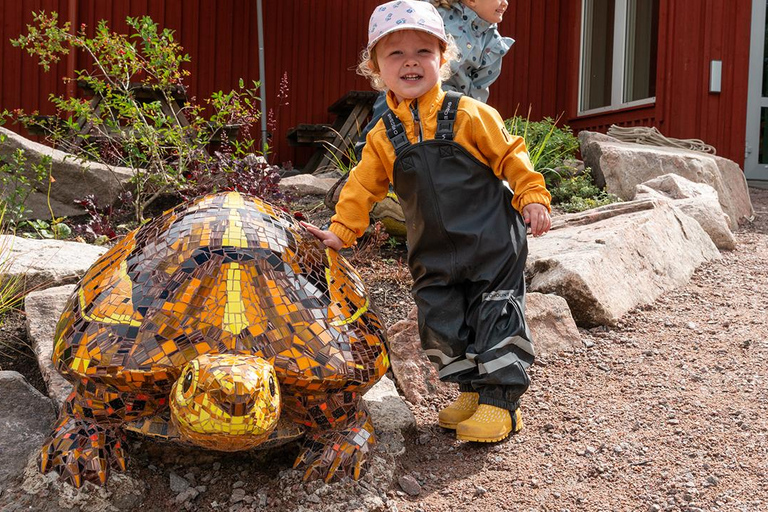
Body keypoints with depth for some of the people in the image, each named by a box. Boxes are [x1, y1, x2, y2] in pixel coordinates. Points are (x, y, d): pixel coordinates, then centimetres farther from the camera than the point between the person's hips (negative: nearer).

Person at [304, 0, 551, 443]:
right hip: (434, 256, 4)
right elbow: (363, 188, 8)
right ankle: (473, 391, 25)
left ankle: (501, 401, 10)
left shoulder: (469, 116, -9)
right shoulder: (383, 137, 1)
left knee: (497, 321, -2)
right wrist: (341, 231, 3)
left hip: (492, 245, -4)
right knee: (442, 325, 6)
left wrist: (532, 197, -7)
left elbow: (510, 156, -3)